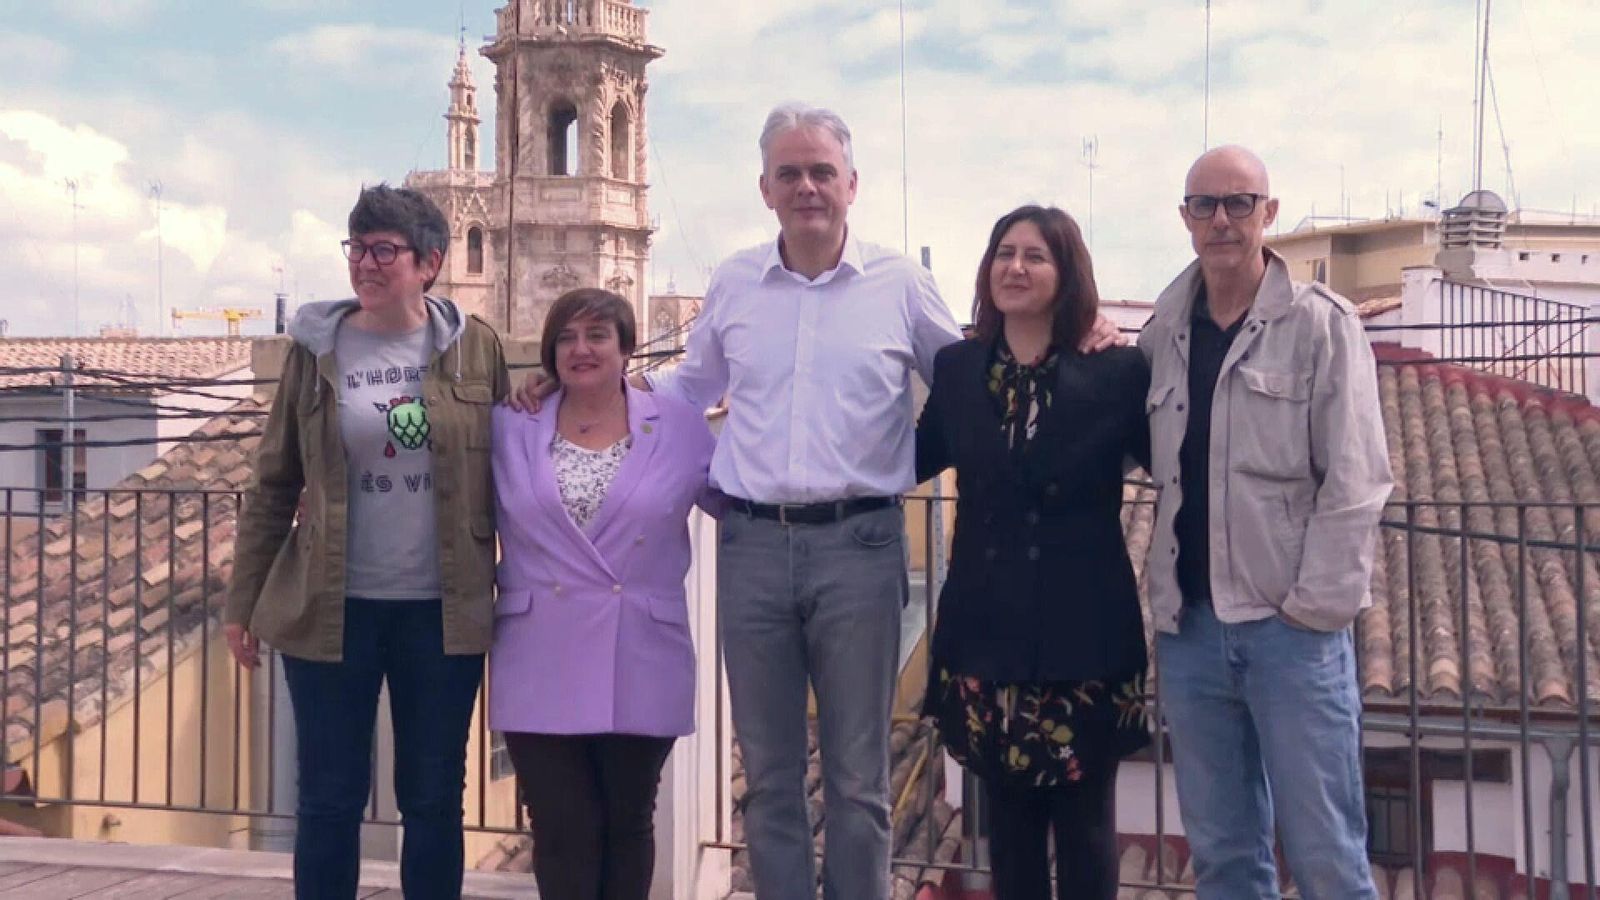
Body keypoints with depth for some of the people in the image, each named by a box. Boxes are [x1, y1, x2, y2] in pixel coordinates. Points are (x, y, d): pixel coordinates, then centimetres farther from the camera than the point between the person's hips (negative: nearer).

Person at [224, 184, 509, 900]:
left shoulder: (474, 346, 1)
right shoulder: (317, 348, 1)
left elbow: (500, 471, 6)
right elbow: (274, 484, 4)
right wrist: (243, 603, 3)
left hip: (442, 611, 0)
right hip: (331, 608, 0)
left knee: (434, 799, 10)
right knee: (330, 799, 8)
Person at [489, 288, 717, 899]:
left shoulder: (682, 427, 3)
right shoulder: (509, 430, 5)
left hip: (641, 668, 0)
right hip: (542, 668, 0)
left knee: (628, 826, 15)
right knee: (562, 832, 5)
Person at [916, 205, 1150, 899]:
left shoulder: (1116, 371, -5)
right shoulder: (957, 368, 5)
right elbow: (916, 459, 16)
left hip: (1083, 634, -3)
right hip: (986, 633, 3)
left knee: (1084, 824, 9)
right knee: (1008, 823, 13)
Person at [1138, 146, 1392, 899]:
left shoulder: (1322, 324, -3)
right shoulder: (1163, 333, 10)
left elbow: (1356, 482, -7)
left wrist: (1315, 605, -12)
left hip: (1291, 623, -4)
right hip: (1188, 623, 4)